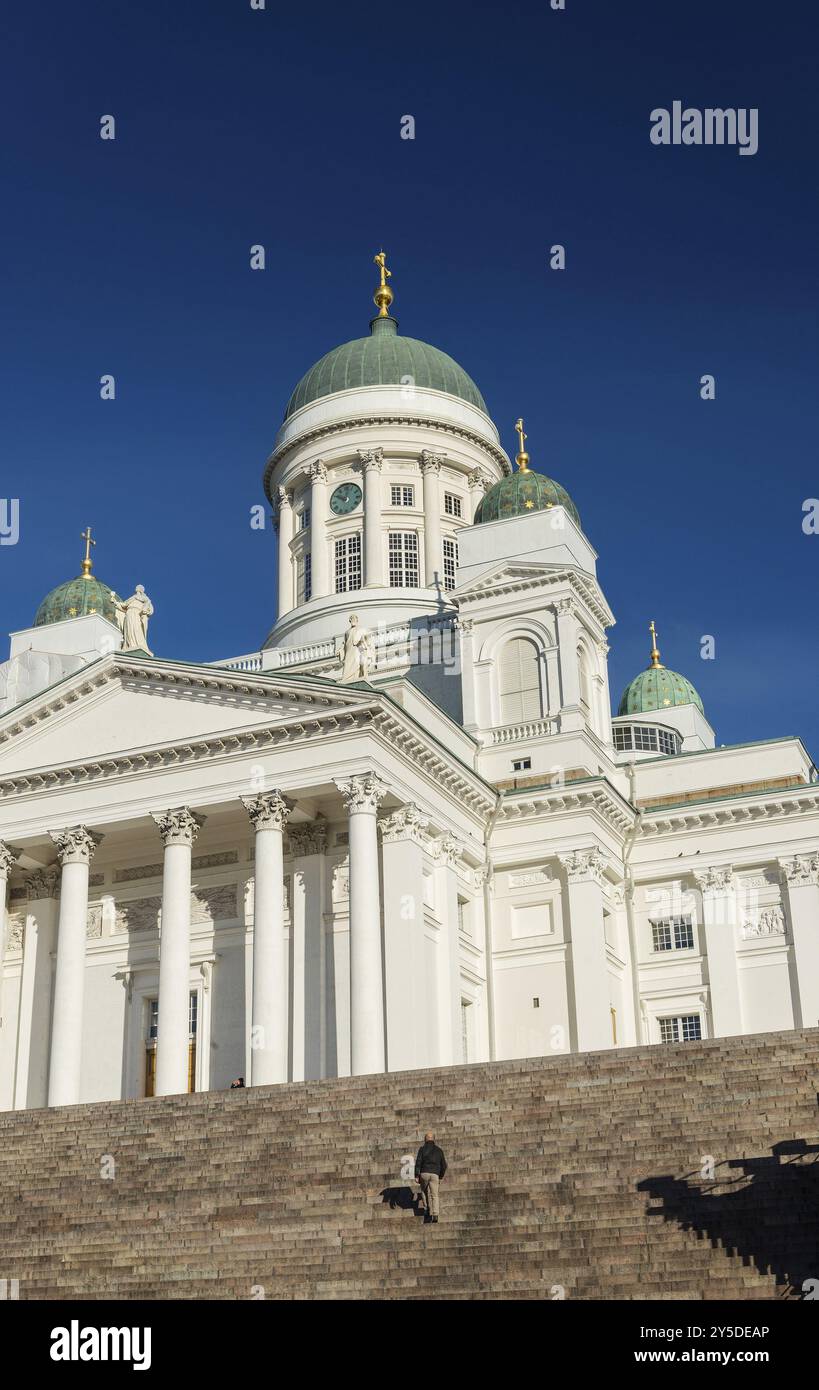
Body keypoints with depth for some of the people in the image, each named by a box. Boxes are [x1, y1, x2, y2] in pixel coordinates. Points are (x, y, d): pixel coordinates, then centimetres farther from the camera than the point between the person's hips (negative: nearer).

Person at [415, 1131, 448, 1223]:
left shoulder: (422, 1149, 5)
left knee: (425, 1191, 21)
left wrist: (416, 1175, -3)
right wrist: (441, 1176, 28)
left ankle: (428, 1209, 6)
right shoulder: (439, 1150, 13)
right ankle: (435, 1215, -12)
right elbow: (443, 1165, 16)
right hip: (435, 1174, 1)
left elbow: (418, 1162, -4)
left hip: (424, 1173, -1)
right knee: (434, 1195, 3)